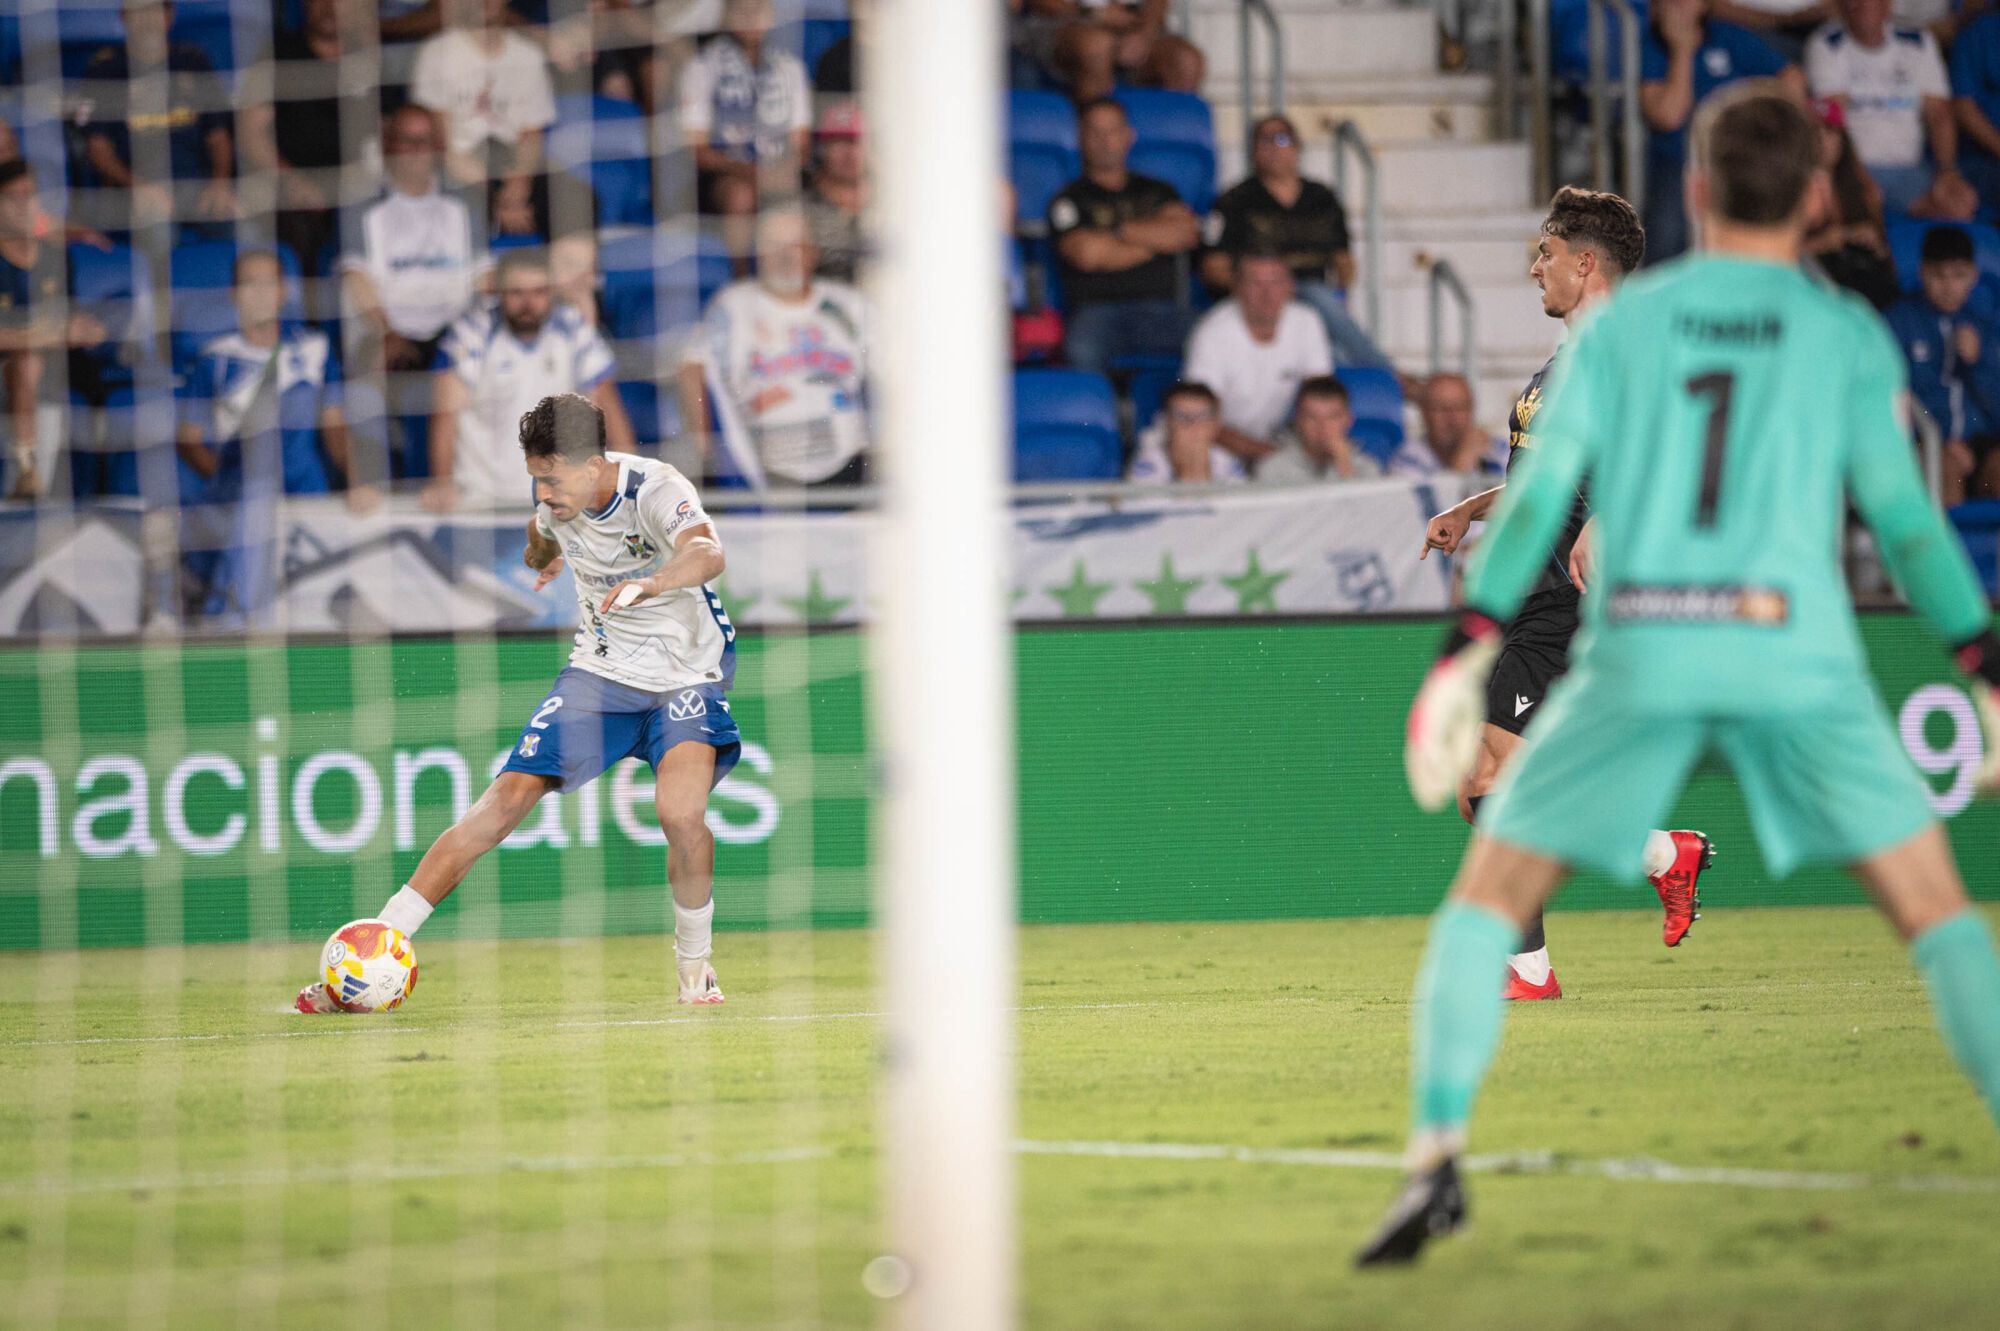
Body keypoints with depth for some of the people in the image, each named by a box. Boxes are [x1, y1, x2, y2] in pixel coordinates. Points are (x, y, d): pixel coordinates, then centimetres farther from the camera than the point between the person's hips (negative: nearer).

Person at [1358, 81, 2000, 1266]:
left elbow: (1539, 494, 5)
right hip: (1796, 654, -1)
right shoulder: (1847, 333, 9)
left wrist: (1466, 655, 5)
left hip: (1636, 654, 1)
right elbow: (1905, 517, 4)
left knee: (1488, 899, 11)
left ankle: (1438, 1158, -4)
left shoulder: (1623, 322, 12)